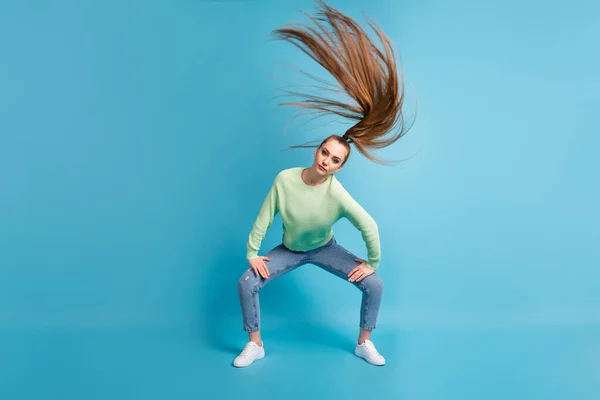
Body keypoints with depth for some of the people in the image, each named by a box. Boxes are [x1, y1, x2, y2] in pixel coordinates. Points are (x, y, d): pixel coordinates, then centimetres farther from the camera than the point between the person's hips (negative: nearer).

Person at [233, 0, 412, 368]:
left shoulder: (337, 193, -31)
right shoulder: (285, 179, -26)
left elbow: (369, 226, -25)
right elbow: (265, 217, -15)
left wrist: (372, 263, -15)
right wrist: (251, 253, -10)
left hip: (325, 249, -1)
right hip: (289, 250, 1)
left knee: (375, 285, -12)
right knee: (247, 283, -15)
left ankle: (364, 343, 12)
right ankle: (256, 345, 7)